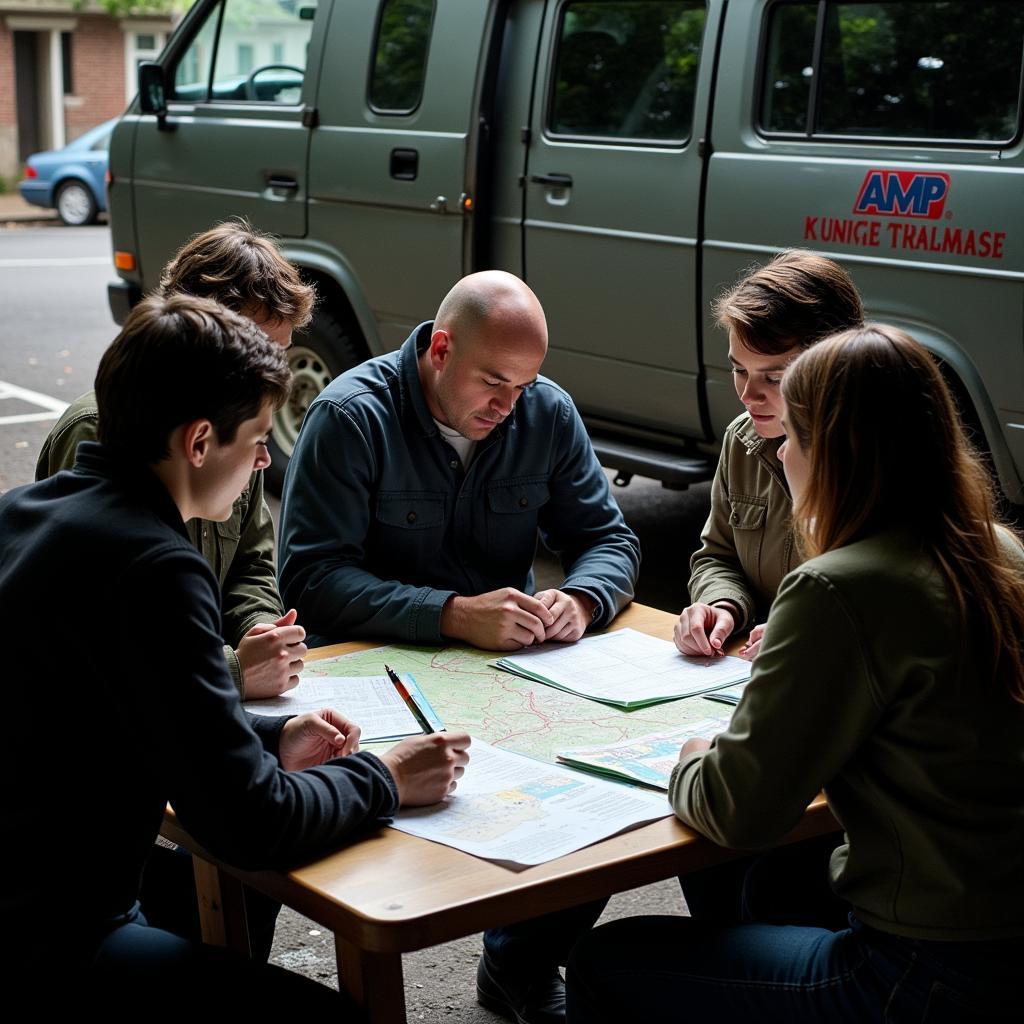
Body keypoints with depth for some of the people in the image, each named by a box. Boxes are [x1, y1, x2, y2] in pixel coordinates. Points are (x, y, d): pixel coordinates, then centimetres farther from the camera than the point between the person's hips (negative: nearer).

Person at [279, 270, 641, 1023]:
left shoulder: (548, 413, 3)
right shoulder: (351, 416, -12)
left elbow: (610, 538, 8)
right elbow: (313, 577, -20)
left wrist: (582, 599, -17)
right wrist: (453, 615, -30)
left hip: (512, 663, 5)